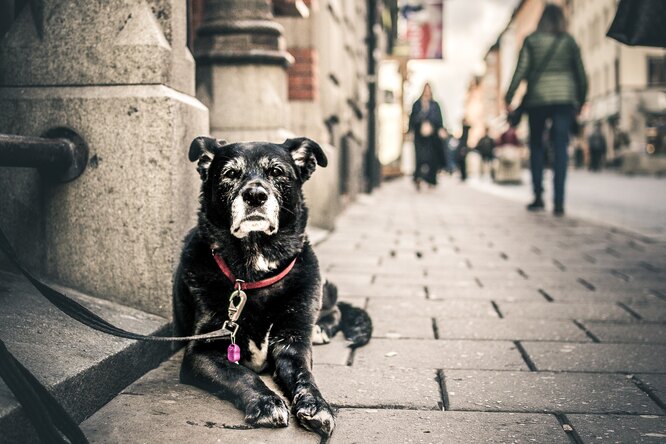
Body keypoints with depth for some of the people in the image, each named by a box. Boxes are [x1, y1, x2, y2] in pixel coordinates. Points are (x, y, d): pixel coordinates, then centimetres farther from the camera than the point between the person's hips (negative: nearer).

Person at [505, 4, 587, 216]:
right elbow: (581, 74, 7)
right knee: (561, 148, -1)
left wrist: (509, 98, -1)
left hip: (537, 99, -1)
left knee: (536, 146, 12)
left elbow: (521, 71, -4)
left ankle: (538, 196, 8)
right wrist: (581, 100, 16)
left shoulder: (532, 40, 3)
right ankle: (559, 202, -7)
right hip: (565, 99, 1)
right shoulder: (569, 42, 7)